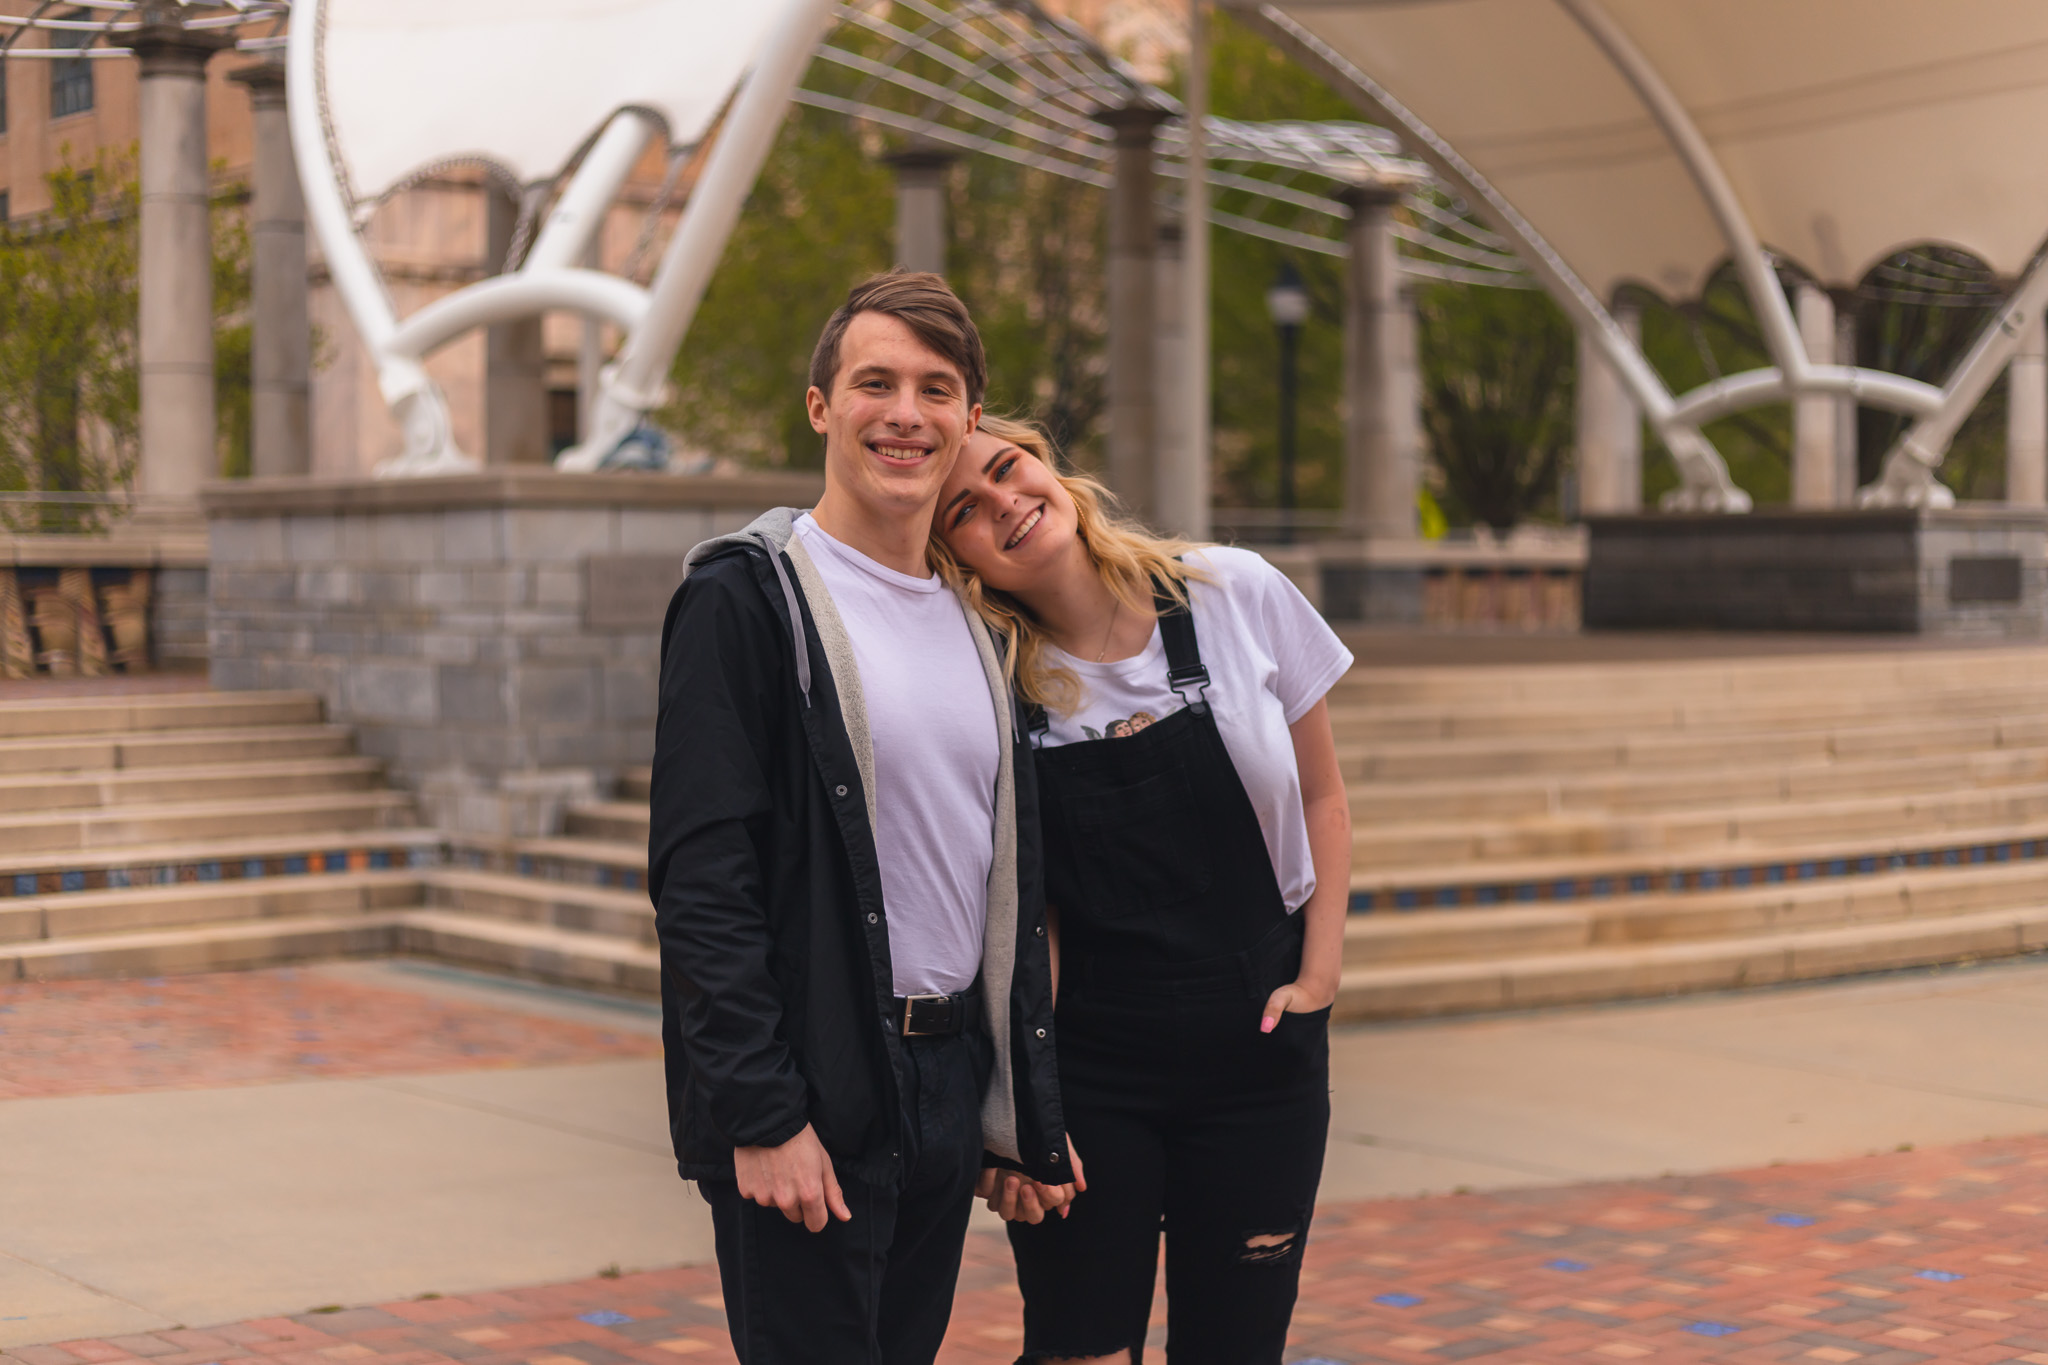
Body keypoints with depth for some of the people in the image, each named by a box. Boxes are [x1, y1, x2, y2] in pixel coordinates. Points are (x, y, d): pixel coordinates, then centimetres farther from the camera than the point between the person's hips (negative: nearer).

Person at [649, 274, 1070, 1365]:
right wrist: (761, 1112, -20)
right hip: (813, 1107, -7)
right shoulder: (745, 599, -8)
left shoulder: (970, 620, 15)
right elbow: (700, 879, -14)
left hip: (950, 1085, 7)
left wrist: (1030, 1107, 16)